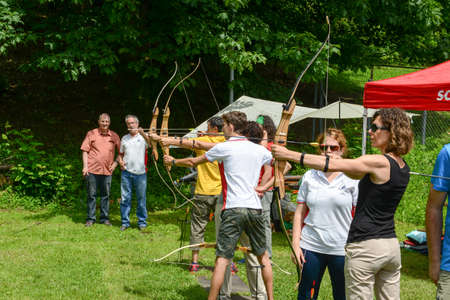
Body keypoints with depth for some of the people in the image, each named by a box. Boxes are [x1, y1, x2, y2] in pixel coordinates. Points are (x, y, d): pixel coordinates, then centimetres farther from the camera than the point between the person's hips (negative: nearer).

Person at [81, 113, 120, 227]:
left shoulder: (114, 136, 7)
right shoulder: (91, 134, 2)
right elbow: (85, 151, 2)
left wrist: (116, 163, 3)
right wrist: (85, 166, -5)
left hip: (107, 170, 2)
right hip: (92, 169, -2)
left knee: (105, 195, 7)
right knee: (91, 194, 4)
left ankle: (105, 218, 16)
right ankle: (90, 218, 11)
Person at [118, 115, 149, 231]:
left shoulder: (143, 136, 1)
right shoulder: (124, 138, 14)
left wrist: (142, 133, -37)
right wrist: (120, 161, 2)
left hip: (140, 173, -3)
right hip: (126, 172, 3)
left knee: (141, 198, 3)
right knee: (125, 198, 3)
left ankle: (142, 221, 14)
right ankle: (125, 222, 11)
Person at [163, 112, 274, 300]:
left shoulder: (223, 148, -2)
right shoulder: (260, 150, 9)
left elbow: (193, 162, 9)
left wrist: (173, 161, 26)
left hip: (233, 209, -4)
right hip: (255, 208, 4)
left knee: (222, 259, -5)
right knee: (263, 255, 17)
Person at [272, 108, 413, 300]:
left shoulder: (379, 162, -15)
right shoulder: (403, 167, 9)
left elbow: (331, 165, -16)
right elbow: (358, 175, 18)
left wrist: (289, 155, -11)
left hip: (365, 248, -8)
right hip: (392, 246, 8)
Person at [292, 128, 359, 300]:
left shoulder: (352, 178, -1)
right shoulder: (309, 177, 6)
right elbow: (300, 212, 9)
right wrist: (295, 244, 3)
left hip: (341, 249, -2)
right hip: (310, 247, 2)